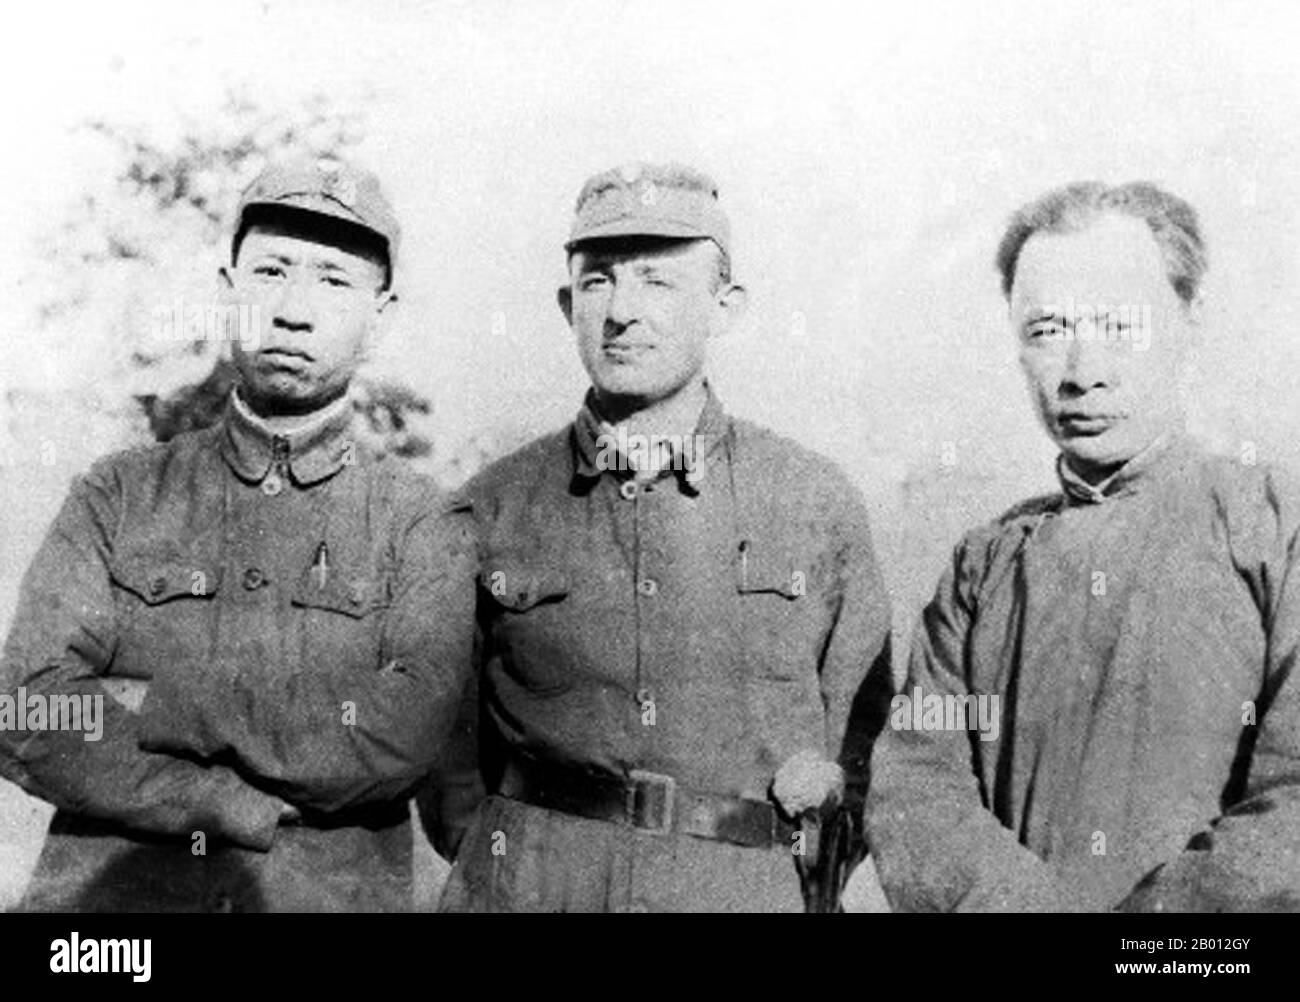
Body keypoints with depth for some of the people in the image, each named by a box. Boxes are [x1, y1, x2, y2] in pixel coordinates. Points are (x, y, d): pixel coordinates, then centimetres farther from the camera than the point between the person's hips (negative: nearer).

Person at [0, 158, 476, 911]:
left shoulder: (425, 524, -3)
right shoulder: (120, 495, 2)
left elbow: (400, 736, -18)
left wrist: (152, 704, -16)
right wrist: (244, 807, -16)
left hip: (338, 894, -1)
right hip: (107, 892, 1)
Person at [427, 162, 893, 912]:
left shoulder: (819, 504, -1)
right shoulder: (492, 506, -1)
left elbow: (858, 733, 6)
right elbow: (448, 734, 9)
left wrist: (807, 890, 1)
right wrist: (516, 866, 3)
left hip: (749, 889, 0)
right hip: (527, 889, 0)